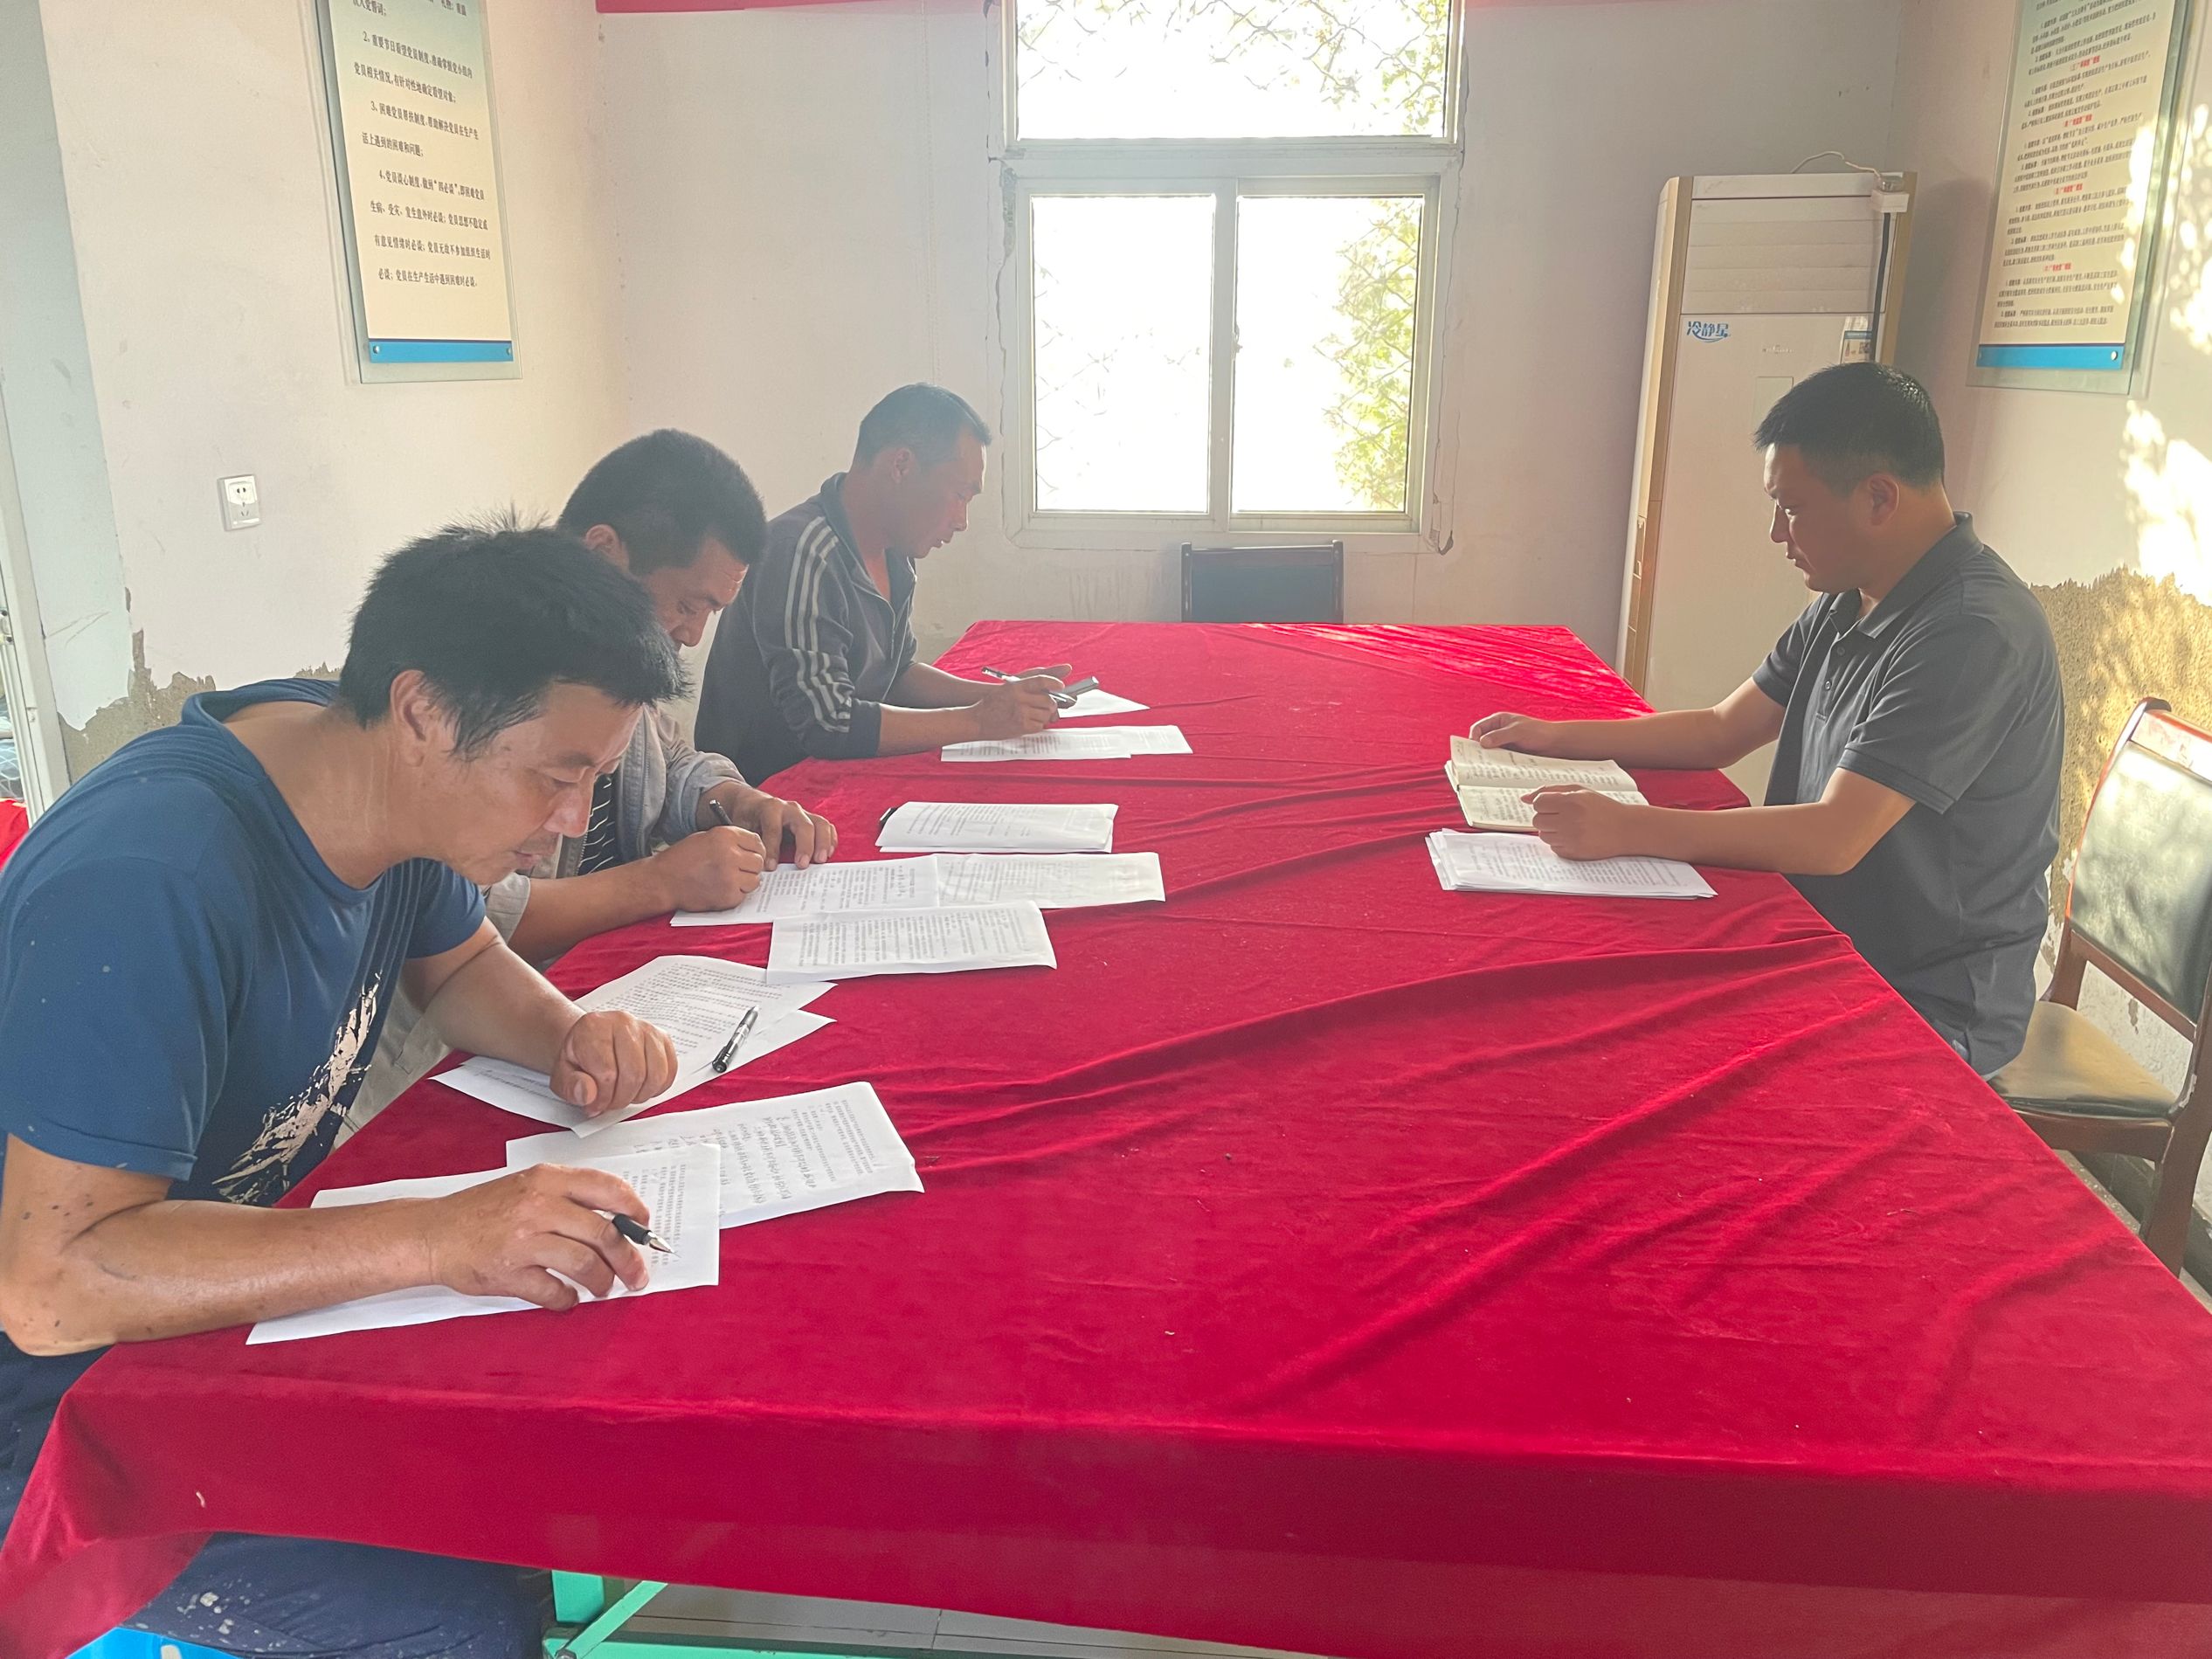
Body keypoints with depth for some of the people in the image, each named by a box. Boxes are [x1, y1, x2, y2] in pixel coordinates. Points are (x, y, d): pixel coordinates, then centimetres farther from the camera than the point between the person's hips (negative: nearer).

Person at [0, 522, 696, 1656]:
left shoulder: (395, 785, -7)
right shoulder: (152, 879, -32)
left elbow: (458, 964, 13)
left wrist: (570, 1038, -9)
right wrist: (440, 1237, -41)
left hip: (247, 1273, 8)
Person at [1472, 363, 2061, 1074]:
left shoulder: (1975, 634, -23)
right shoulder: (1846, 606, 6)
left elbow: (1834, 839, -28)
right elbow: (1722, 732, 14)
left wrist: (1629, 828, -29)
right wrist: (1556, 737, 7)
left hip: (1931, 1009, -8)